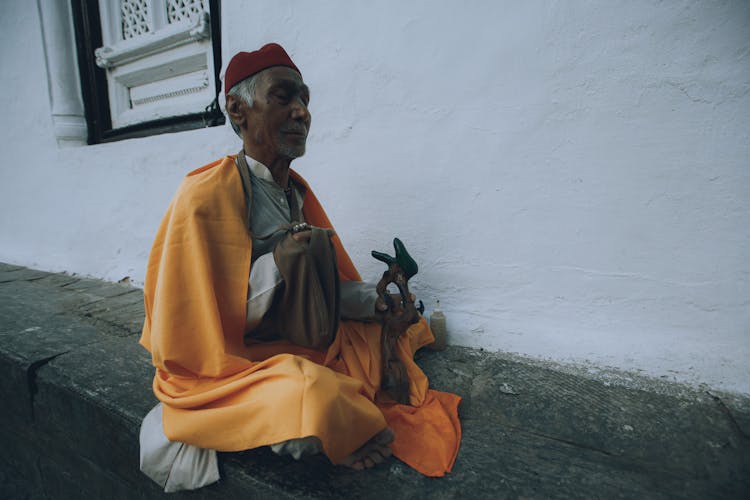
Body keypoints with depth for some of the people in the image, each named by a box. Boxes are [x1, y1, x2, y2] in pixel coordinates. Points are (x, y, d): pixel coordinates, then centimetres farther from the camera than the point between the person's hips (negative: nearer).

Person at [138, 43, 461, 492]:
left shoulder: (297, 190, 4)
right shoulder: (205, 198, -19)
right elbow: (190, 325, -16)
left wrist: (372, 300, -4)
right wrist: (274, 266, -26)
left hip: (303, 344, 8)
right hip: (231, 359, -7)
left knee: (395, 333, 9)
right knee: (309, 394, -35)